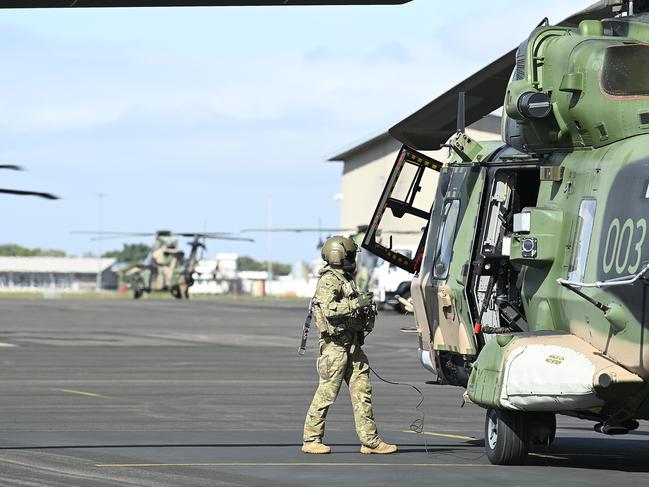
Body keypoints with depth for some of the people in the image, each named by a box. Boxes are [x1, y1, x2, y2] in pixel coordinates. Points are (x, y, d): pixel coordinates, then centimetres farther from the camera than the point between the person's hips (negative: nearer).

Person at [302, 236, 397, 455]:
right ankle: (311, 440, 2)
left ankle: (370, 440, 5)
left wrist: (366, 306, 14)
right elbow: (329, 309, -25)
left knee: (362, 391, 5)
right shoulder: (328, 281, -11)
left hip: (352, 344, 9)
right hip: (335, 344, -9)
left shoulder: (346, 279, 19)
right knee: (327, 392, -5)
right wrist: (356, 304, -22)